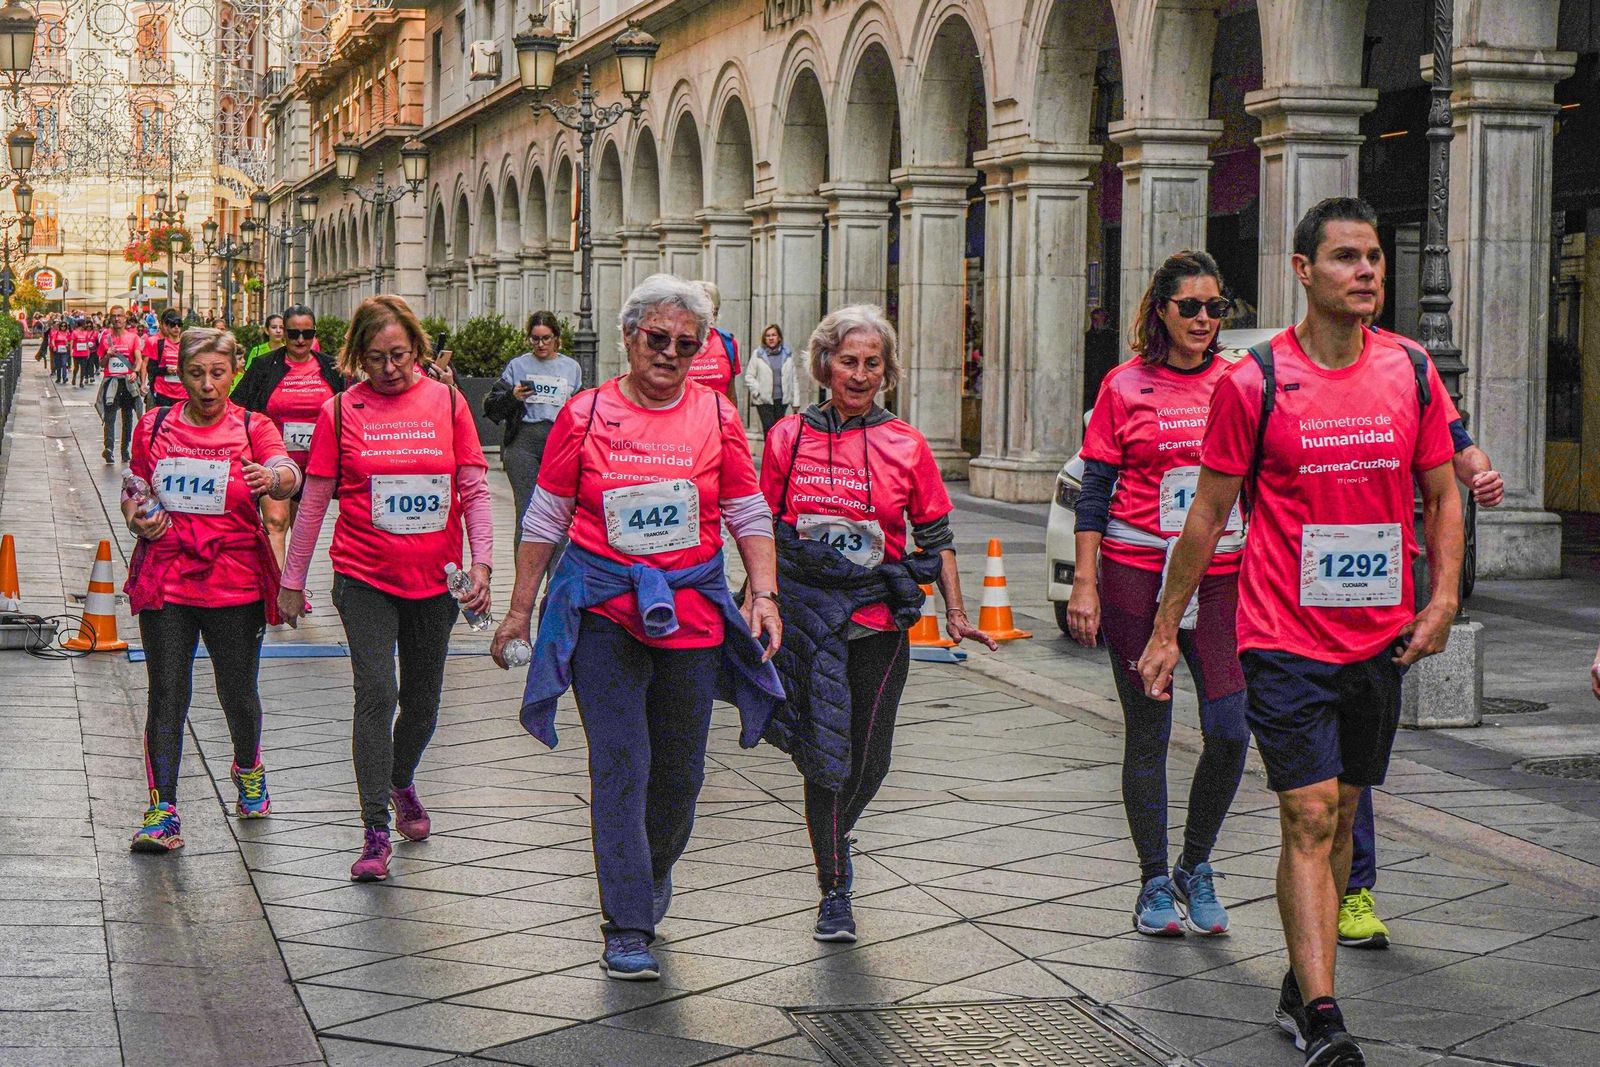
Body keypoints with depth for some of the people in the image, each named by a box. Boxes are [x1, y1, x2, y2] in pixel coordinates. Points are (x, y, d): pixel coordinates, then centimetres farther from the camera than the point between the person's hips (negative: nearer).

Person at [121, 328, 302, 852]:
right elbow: (133, 491, 18)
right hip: (165, 578, 1)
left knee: (238, 693, 7)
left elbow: (289, 475, -20)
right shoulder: (154, 426, 7)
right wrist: (137, 517, -5)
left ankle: (248, 769, 38)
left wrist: (273, 478, -43)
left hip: (235, 582, -1)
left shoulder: (253, 428, -1)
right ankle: (163, 810, 0)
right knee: (167, 694, -3)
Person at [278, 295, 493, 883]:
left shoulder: (447, 402, 1)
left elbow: (474, 490, 2)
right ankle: (376, 831, -6)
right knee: (376, 694, -12)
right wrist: (292, 581, 5)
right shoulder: (340, 411, -2)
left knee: (422, 700, 13)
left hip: (434, 579, 2)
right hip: (364, 577, -2)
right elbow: (313, 501, 3)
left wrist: (481, 562, -9)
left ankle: (401, 783, 42)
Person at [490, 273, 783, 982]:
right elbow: (545, 519, 7)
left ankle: (653, 872, 38)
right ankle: (627, 930, -6)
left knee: (680, 766, 9)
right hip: (604, 609, -2)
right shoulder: (585, 414, 0)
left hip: (692, 611, 2)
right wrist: (520, 609, 8)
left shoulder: (716, 417, 4)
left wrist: (764, 593, -5)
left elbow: (749, 516, 9)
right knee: (620, 762, -9)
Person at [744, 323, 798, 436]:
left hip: (782, 400, 2)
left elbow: (794, 378, 7)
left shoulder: (787, 354, 7)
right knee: (769, 428, -11)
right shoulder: (758, 354, 0)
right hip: (764, 400, -2)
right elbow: (749, 377, 1)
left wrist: (796, 401, 3)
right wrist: (758, 391, -11)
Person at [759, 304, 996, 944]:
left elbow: (937, 538, 9)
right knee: (827, 753, -5)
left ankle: (831, 836, 37)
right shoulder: (788, 437, 4)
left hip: (880, 619, 1)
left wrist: (956, 614, 3)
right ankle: (834, 893, 7)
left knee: (869, 759, 5)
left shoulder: (907, 446, 4)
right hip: (806, 611, -1)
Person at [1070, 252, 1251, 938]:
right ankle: (1155, 883, 17)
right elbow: (1095, 490, 2)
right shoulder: (1125, 387, 1)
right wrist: (1085, 583, -4)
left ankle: (1196, 866, 14)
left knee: (1230, 730, -8)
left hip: (1220, 575, 2)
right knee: (1148, 734, 4)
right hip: (1136, 573, -2)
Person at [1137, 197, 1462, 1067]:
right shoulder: (1252, 382, -7)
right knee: (1308, 819, -11)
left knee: (1339, 819, 13)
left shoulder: (1412, 374, 4)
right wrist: (1165, 628, 3)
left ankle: (1300, 986, 27)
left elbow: (1442, 497, 12)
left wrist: (1443, 597, -2)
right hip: (1284, 638, -4)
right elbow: (1209, 513, 0)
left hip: (1381, 638, 4)